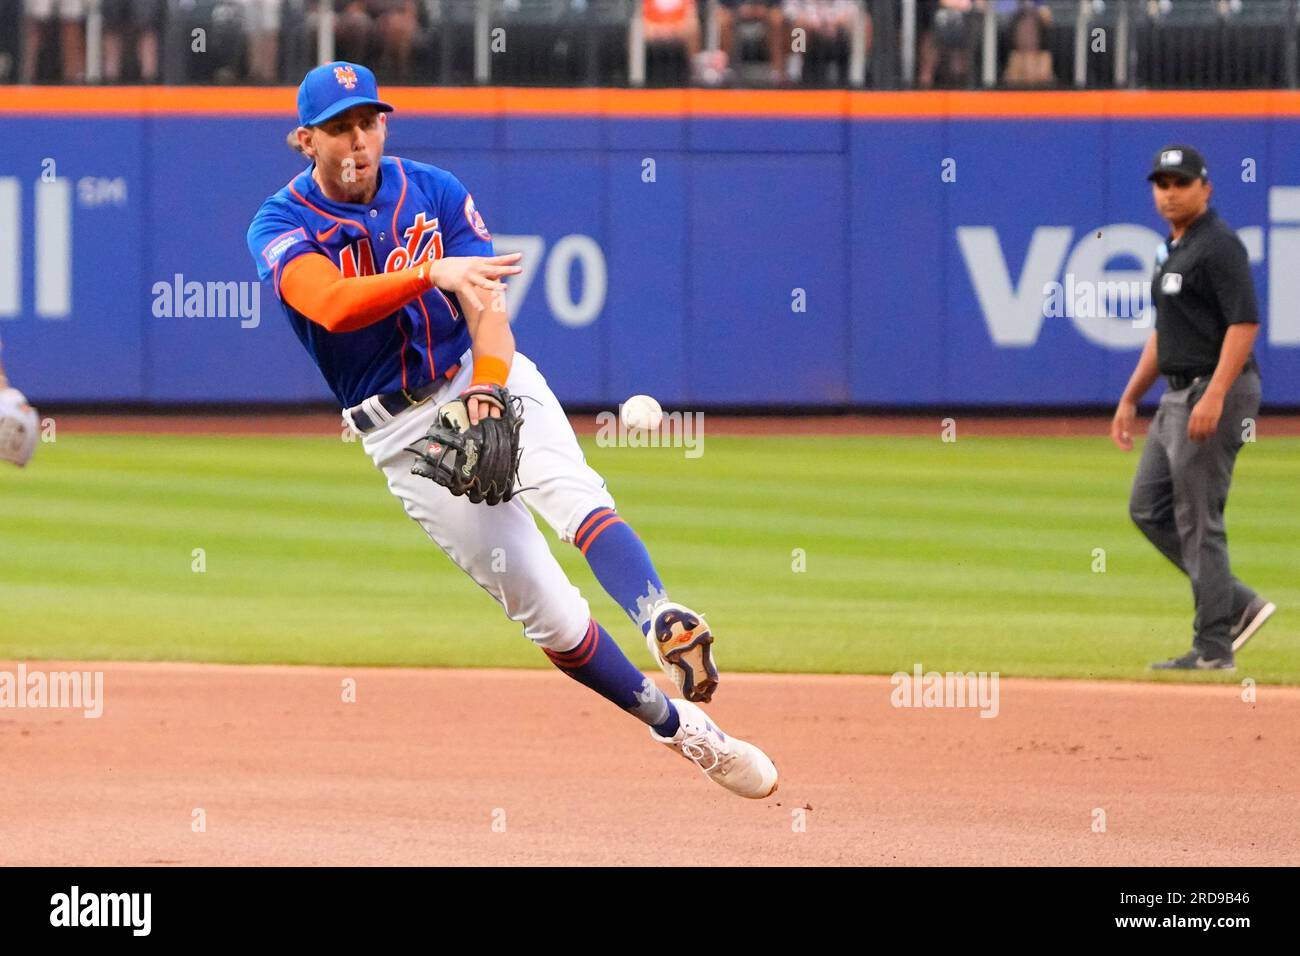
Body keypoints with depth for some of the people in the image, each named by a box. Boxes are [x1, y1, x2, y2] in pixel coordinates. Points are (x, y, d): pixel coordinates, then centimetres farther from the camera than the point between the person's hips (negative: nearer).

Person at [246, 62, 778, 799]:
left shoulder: (434, 193, 2)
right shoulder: (282, 226, -6)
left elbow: (486, 302, -8)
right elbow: (330, 304, -27)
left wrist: (487, 386, -29)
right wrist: (431, 273, -43)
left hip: (490, 376, 1)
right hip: (404, 429, -1)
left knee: (571, 491, -31)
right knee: (542, 605, -7)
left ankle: (668, 627, -55)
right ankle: (682, 729, 4)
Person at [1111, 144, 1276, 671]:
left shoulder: (1219, 245, -13)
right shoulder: (1172, 250, 17)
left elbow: (1244, 323, -22)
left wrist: (1214, 397, -28)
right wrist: (1130, 398, 22)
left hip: (1216, 392, -10)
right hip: (1178, 394, 10)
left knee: (1198, 518, -8)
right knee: (1148, 508, 11)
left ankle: (1213, 647, -3)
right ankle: (1238, 605, 15)